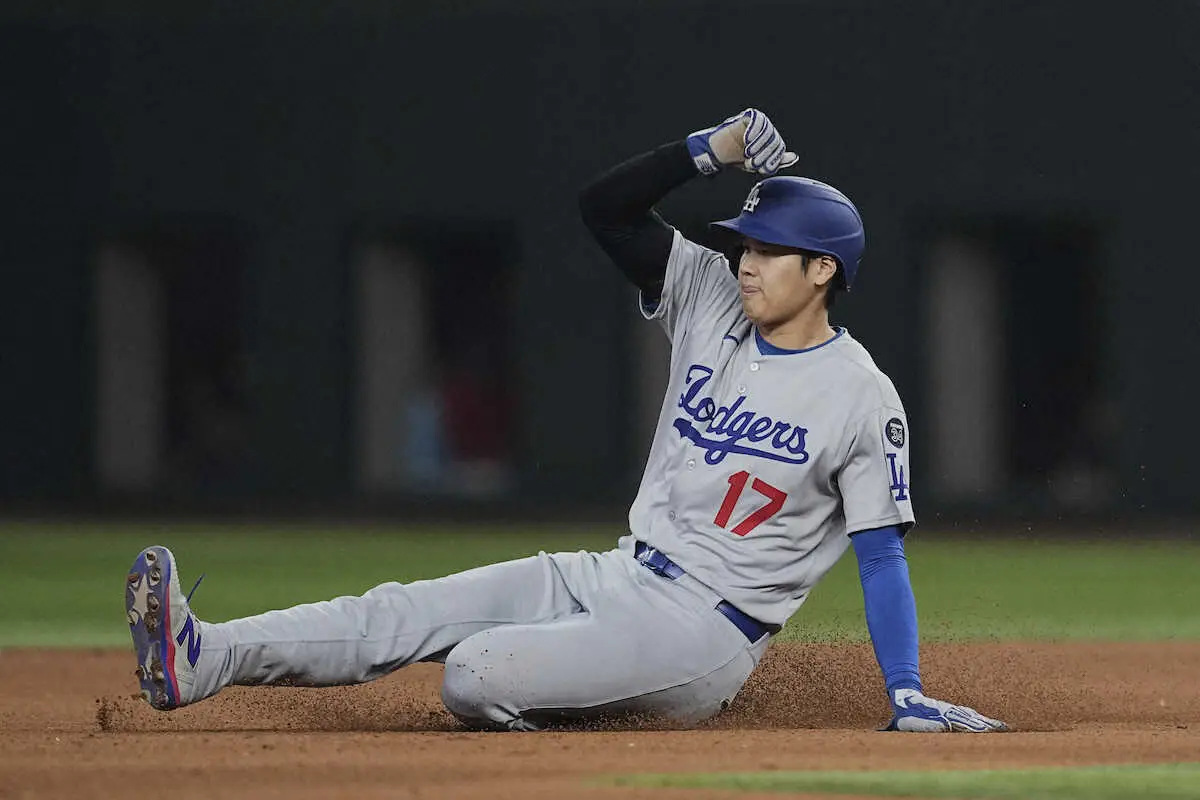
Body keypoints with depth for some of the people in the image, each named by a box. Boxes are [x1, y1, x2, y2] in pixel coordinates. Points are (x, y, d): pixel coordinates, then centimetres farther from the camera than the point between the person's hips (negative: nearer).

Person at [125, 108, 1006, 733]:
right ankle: (199, 662, -17)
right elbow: (606, 205, 3)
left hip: (702, 635, -7)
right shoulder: (714, 302, 8)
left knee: (477, 674, -26)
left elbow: (882, 554, -9)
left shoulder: (863, 399, -11)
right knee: (409, 613, -9)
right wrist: (717, 149, -9)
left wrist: (910, 697, -15)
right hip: (617, 580, 7)